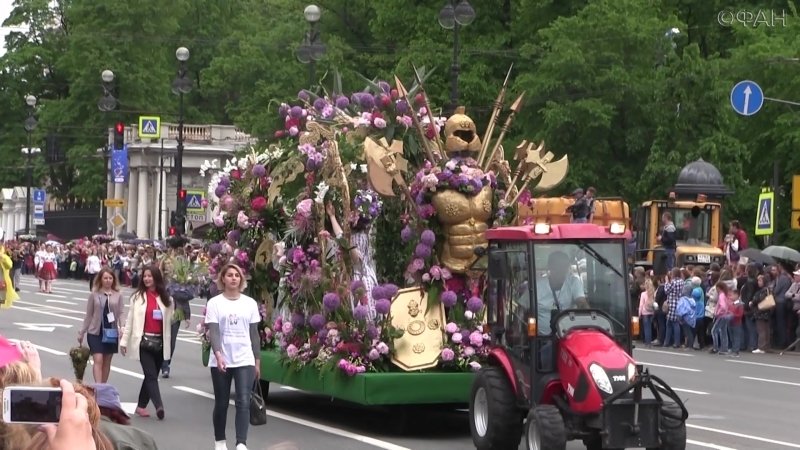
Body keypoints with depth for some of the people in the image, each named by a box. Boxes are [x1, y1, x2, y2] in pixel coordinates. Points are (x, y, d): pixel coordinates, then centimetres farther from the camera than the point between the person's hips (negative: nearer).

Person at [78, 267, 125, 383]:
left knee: (107, 362, 9)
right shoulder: (94, 294, 0)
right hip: (95, 332, -2)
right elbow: (89, 315, 5)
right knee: (98, 360, -11)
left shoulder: (118, 295, 2)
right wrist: (82, 332, 8)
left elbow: (120, 314, 0)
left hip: (111, 333, 2)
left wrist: (122, 329, -15)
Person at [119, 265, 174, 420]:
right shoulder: (137, 297, 2)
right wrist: (124, 341, 1)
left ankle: (141, 406, 20)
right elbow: (130, 320, 3)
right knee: (151, 375, -12)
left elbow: (170, 319, 21)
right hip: (143, 341, -3)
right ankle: (159, 406, -23)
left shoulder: (166, 298, 8)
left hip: (160, 342, 3)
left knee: (151, 375, 8)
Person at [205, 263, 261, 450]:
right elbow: (213, 332, -10)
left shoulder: (250, 303, 6)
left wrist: (257, 361, 9)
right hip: (221, 361, -1)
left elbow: (254, 334, 10)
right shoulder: (214, 303, -1)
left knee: (243, 402, -11)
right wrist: (218, 355, -25)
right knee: (221, 403, 9)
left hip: (245, 360, 1)